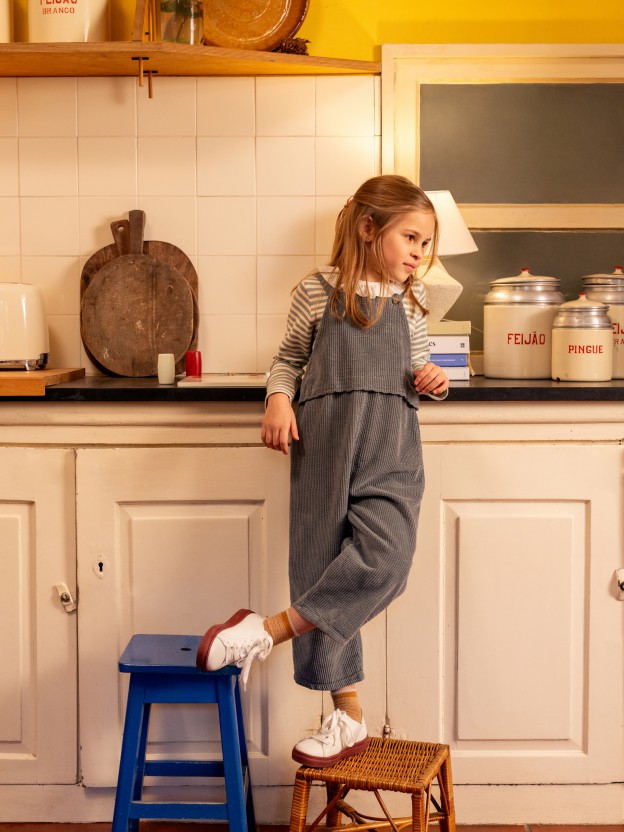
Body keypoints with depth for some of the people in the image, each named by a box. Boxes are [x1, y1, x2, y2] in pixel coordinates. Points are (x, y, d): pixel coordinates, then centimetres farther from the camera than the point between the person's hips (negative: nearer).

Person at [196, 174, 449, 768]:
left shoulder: (409, 302, 16)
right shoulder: (318, 291, 9)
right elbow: (288, 358, 16)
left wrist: (433, 380, 3)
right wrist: (278, 399, -4)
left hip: (390, 441, 2)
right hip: (322, 440, -1)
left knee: (385, 556, -23)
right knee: (321, 561, -2)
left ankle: (269, 630, -11)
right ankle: (347, 717, 8)